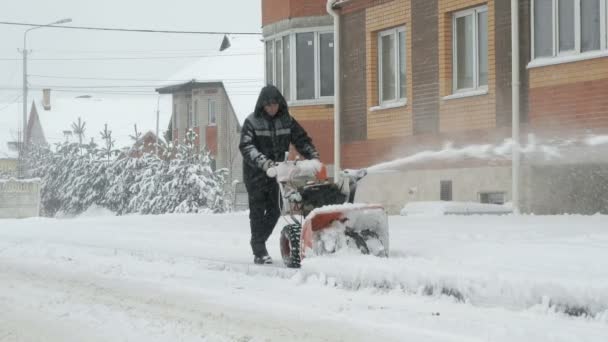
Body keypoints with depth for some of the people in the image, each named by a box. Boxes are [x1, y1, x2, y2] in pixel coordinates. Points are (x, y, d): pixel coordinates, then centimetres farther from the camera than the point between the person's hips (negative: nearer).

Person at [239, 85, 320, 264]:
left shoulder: (286, 120, 5)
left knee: (274, 211, 7)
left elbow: (301, 139, 5)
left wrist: (313, 156, -13)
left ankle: (259, 243, 25)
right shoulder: (252, 121, -9)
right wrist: (263, 162, -35)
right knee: (258, 211, -3)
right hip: (255, 173, -4)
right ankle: (259, 252, -2)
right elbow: (246, 147, -20)